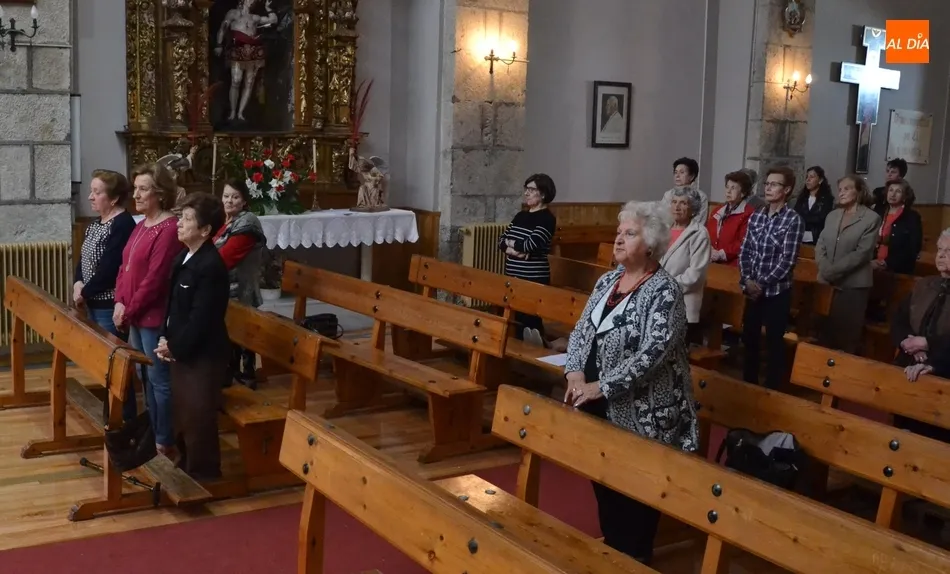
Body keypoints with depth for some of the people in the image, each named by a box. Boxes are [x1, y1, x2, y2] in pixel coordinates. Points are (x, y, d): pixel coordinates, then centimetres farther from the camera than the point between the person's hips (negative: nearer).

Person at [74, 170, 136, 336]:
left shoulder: (124, 225, -18)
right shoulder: (94, 224, 13)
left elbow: (109, 270, -22)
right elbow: (82, 259, 15)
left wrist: (84, 293, -11)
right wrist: (78, 284, -4)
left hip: (110, 305, -9)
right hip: (93, 303, 9)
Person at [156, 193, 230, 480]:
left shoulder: (211, 266, -22)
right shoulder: (183, 258, 10)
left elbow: (200, 319, -23)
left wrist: (175, 348, -16)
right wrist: (165, 338, 2)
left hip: (202, 357, -10)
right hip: (181, 352, 10)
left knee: (198, 421, 1)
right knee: (181, 416, 20)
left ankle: (203, 477, 15)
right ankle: (186, 468, 37)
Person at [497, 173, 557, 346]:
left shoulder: (547, 218, -8)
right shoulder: (521, 215, 14)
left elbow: (531, 244, -19)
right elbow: (501, 241, 9)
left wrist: (510, 243, -1)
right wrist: (514, 250, -12)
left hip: (534, 279, -7)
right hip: (514, 277, 7)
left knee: (530, 319, -8)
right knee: (517, 318, 9)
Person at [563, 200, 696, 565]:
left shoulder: (664, 291, -15)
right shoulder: (607, 280, 8)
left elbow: (653, 352, -24)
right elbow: (581, 331, 9)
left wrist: (602, 386, -25)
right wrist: (576, 373, -9)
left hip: (640, 412, -7)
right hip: (599, 407, 7)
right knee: (602, 480, 18)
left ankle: (636, 557, 25)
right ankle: (611, 549, 37)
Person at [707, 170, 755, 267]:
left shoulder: (748, 214, -5)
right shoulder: (719, 210, 20)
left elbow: (744, 243, -13)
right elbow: (707, 233, 18)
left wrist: (721, 254, -17)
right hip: (712, 263, 6)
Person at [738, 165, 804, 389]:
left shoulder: (793, 220, -10)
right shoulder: (756, 216, 6)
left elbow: (787, 260, -15)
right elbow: (744, 251, 7)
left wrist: (763, 284, -14)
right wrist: (747, 280, -7)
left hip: (777, 291, -5)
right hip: (753, 290, 5)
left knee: (774, 343, 4)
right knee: (749, 339, 13)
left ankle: (771, 389, 16)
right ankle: (749, 384, 29)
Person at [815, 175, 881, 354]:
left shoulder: (871, 218, -4)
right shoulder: (832, 215, 12)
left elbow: (862, 253, -12)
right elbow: (820, 245, 7)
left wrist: (832, 270, -16)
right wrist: (824, 270, -10)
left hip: (854, 285, -5)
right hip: (828, 284, 5)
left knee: (847, 336, 1)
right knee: (825, 334, 8)